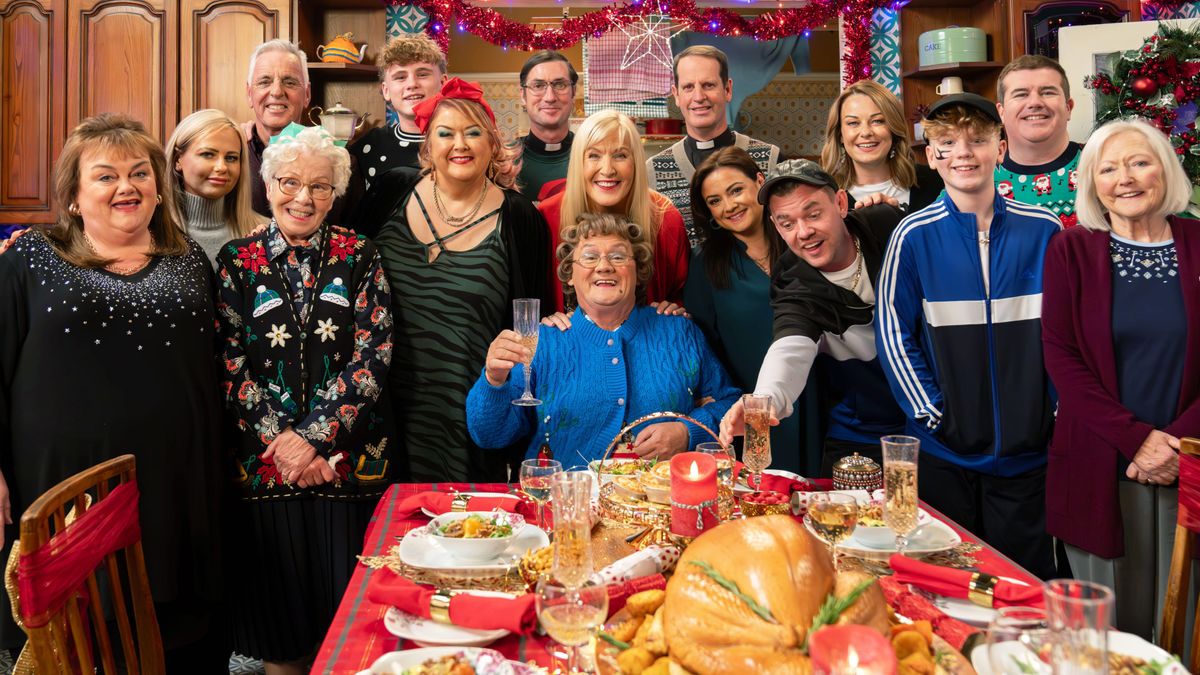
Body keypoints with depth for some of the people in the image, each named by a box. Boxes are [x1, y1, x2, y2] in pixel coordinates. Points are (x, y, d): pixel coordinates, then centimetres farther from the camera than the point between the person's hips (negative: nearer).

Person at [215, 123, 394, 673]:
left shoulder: (358, 255, 1)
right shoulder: (237, 260, 4)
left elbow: (374, 354, -7)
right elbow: (229, 363, -1)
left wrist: (314, 436, -13)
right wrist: (280, 439, -12)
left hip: (349, 455, 0)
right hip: (263, 459, 1)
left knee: (345, 597, 8)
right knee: (279, 594, 11)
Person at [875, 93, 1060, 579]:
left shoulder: (1043, 230, -1)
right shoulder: (915, 236, -5)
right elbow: (894, 332, -4)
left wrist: (1062, 411, 0)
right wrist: (930, 412, -8)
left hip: (1026, 446, 1)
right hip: (944, 449, -1)